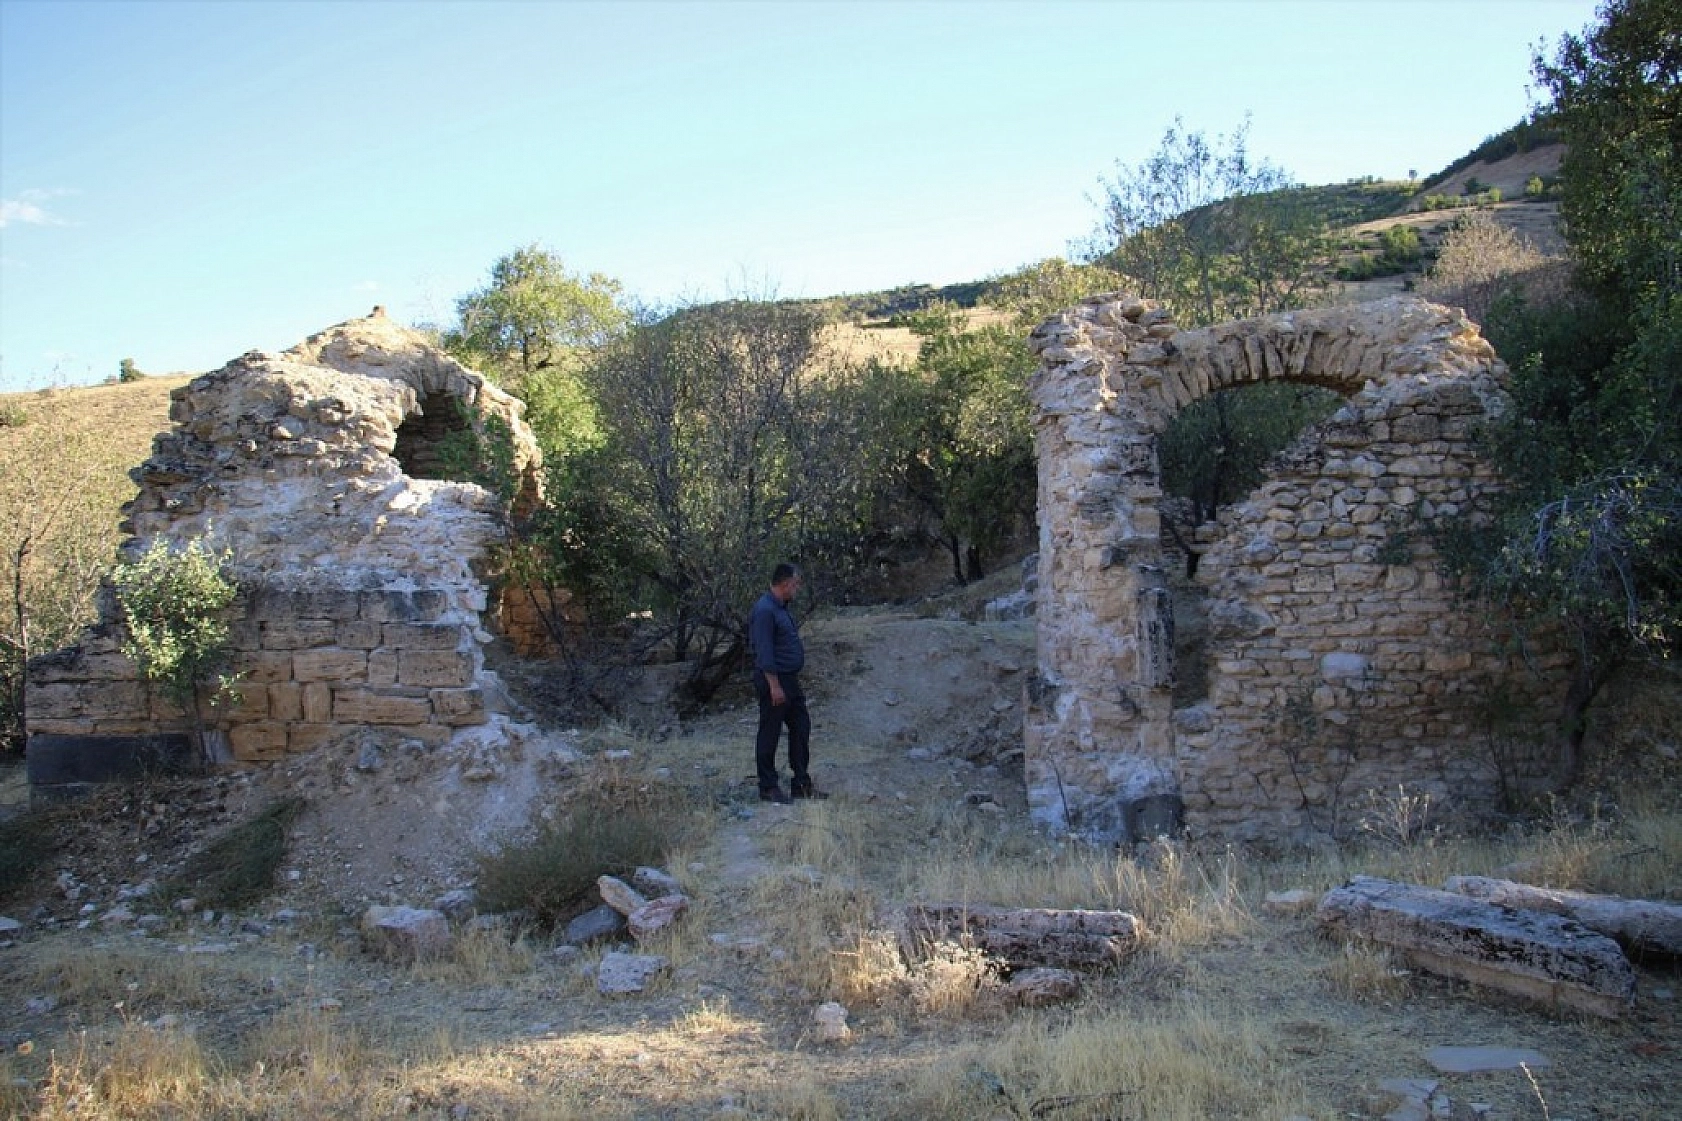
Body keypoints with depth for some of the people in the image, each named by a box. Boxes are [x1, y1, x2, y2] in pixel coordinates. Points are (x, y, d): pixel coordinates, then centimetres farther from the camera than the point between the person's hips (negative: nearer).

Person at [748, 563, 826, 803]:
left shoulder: (781, 607, 13)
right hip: (773, 681, -10)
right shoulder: (765, 610, -19)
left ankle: (802, 783, 20)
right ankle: (768, 788, 10)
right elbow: (764, 652, -22)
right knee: (769, 735, 1)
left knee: (801, 729, 12)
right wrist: (774, 686, -23)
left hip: (790, 681, 10)